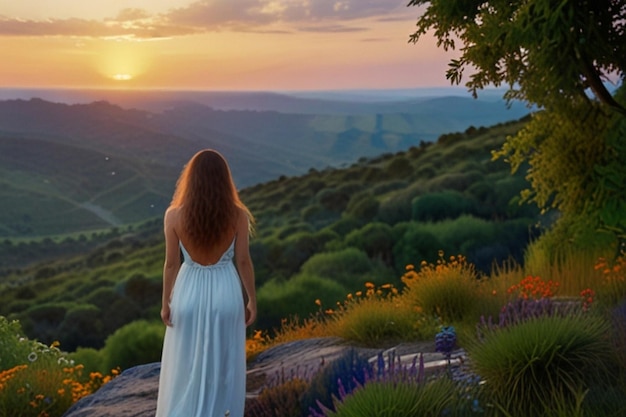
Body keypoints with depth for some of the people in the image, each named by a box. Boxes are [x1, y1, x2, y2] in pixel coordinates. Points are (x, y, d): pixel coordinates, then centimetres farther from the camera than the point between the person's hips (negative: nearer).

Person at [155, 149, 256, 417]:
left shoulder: (174, 215, -13)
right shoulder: (238, 215, -12)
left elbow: (171, 263, -8)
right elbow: (243, 261, -7)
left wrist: (166, 302, 4)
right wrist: (252, 299, 5)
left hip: (190, 292, 0)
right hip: (226, 293, 0)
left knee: (185, 364, 17)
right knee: (222, 365, 16)